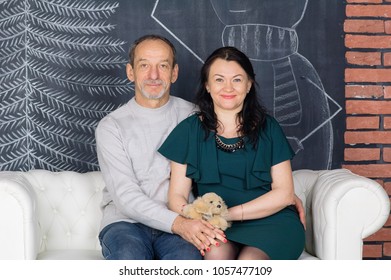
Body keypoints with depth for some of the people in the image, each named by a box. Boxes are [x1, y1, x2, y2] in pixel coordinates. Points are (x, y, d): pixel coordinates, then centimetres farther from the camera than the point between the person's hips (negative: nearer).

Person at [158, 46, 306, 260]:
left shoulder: (267, 128, 8)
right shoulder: (189, 130, 8)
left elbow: (284, 194, 1)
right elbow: (177, 195, 4)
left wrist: (228, 214, -11)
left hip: (270, 220, 0)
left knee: (249, 261, -32)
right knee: (215, 254, -33)